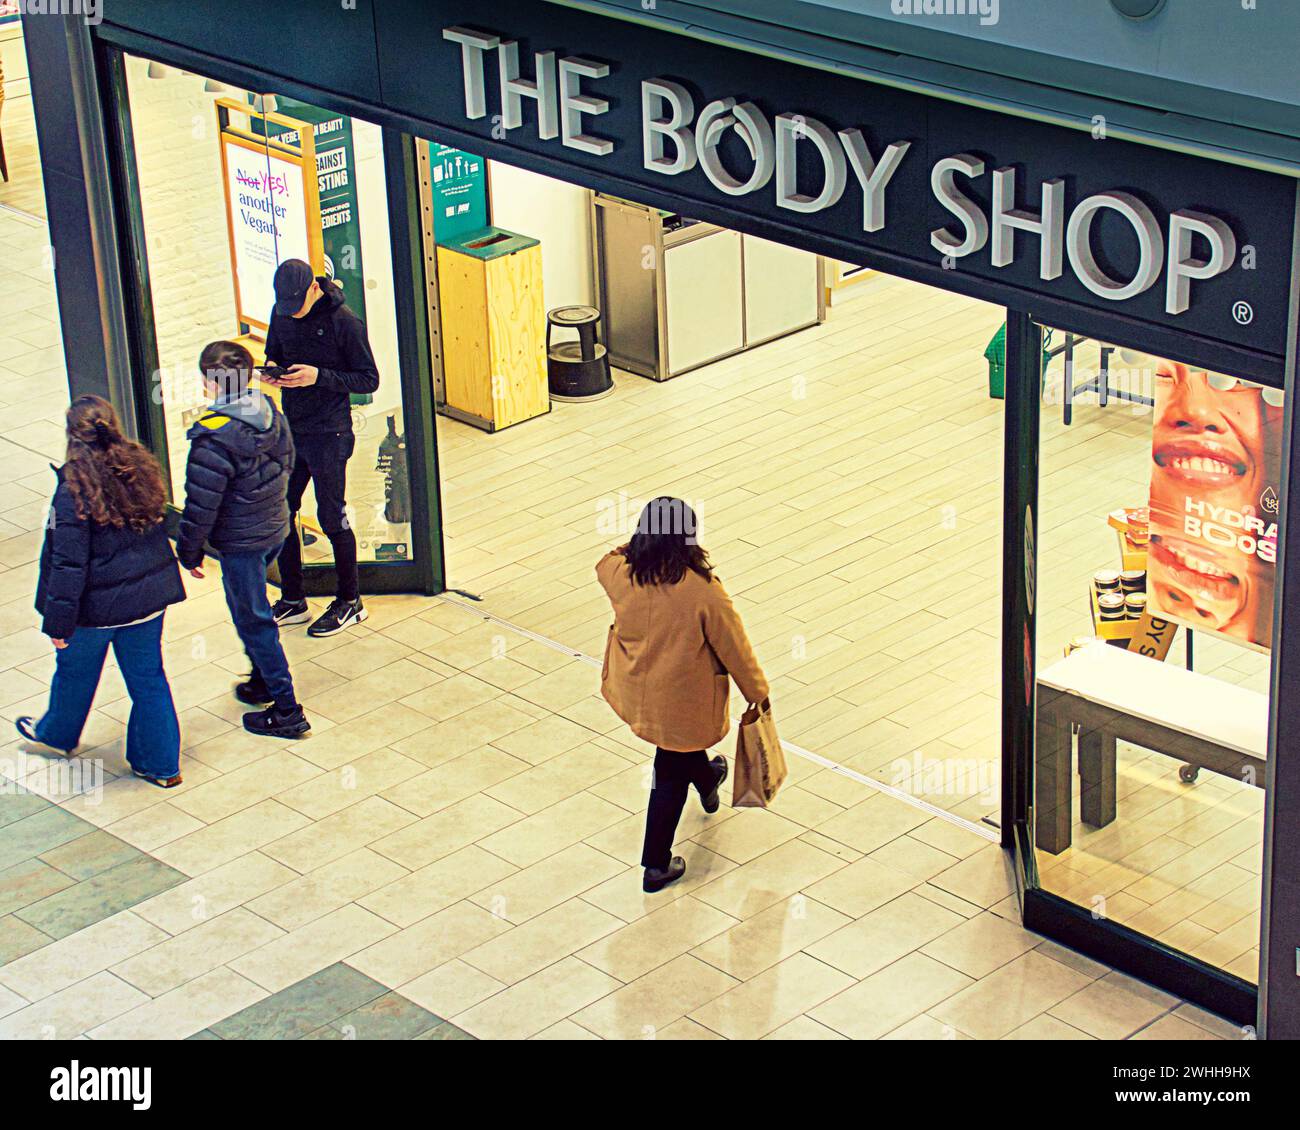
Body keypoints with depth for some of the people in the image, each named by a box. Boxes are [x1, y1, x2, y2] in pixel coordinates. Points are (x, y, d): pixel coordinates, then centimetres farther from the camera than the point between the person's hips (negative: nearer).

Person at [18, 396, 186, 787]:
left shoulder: (74, 490, -25)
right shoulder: (141, 469, -6)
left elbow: (67, 563, -22)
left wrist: (58, 621, -15)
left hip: (97, 606, -5)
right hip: (149, 595, 5)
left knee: (75, 670, 22)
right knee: (147, 677, 17)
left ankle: (57, 734, 49)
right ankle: (161, 764, 24)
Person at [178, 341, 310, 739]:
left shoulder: (214, 437, -27)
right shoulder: (271, 413, -3)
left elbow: (202, 502, -22)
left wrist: (189, 551, -8)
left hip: (240, 541, -8)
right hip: (276, 527, 8)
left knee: (253, 620, 3)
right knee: (253, 611, 27)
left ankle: (287, 710, 8)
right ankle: (264, 680, 42)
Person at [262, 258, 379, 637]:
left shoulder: (344, 322, -16)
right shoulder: (282, 314, 2)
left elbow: (369, 379, -12)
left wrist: (319, 376, -25)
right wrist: (271, 370, -8)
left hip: (329, 434, -6)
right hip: (291, 429, 6)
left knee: (331, 518, 1)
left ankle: (350, 602, 18)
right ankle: (292, 601, 25)